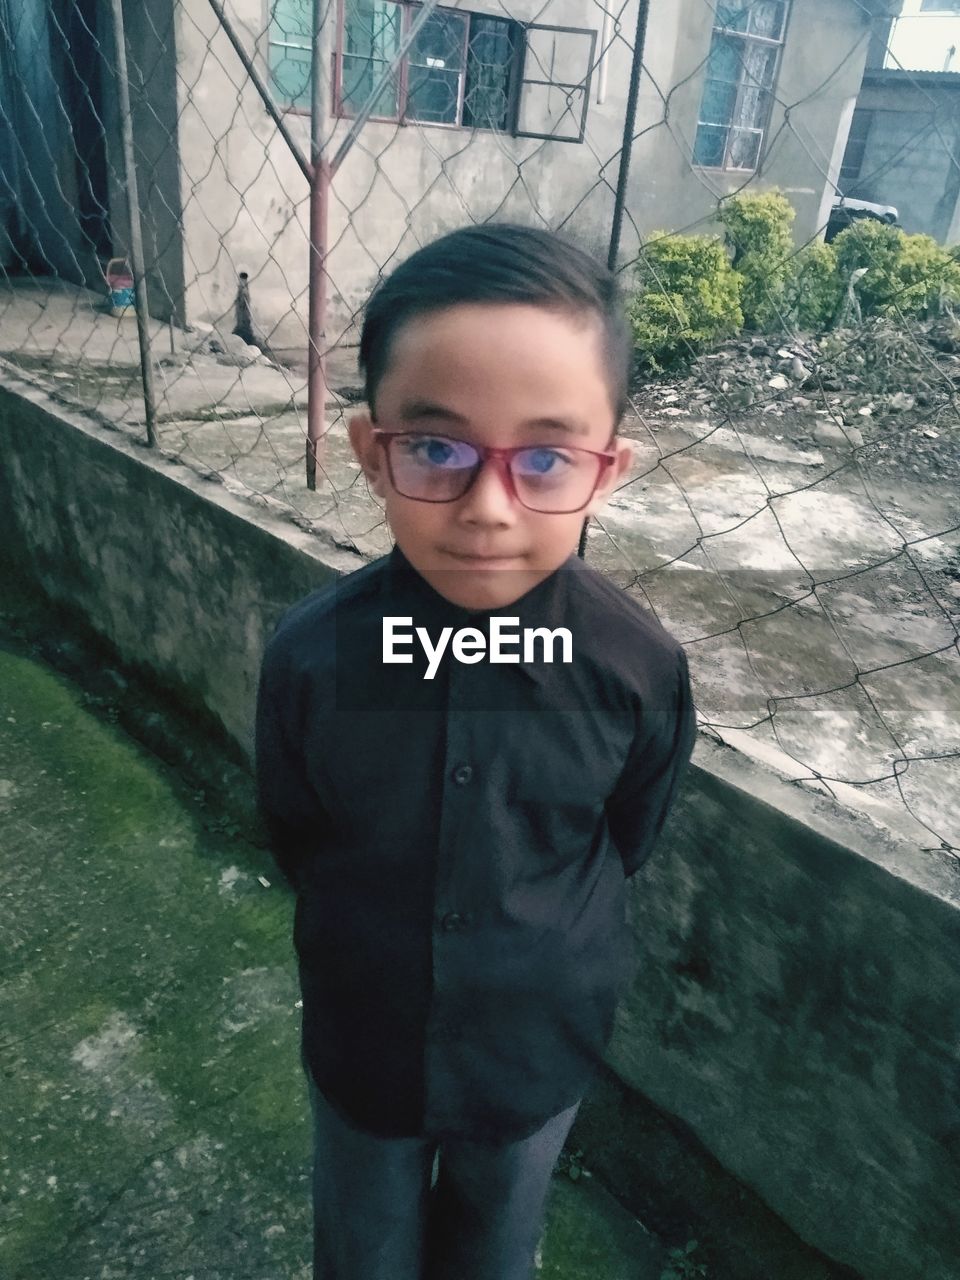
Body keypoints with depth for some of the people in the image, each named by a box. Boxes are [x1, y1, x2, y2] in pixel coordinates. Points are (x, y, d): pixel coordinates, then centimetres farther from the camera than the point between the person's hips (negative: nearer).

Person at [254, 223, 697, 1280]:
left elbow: (627, 838, -6)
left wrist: (536, 946, 4)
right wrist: (378, 942, 1)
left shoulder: (638, 667, -26)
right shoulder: (311, 656, -26)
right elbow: (295, 841, -7)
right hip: (361, 1042, 1)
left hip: (541, 1048, 0)